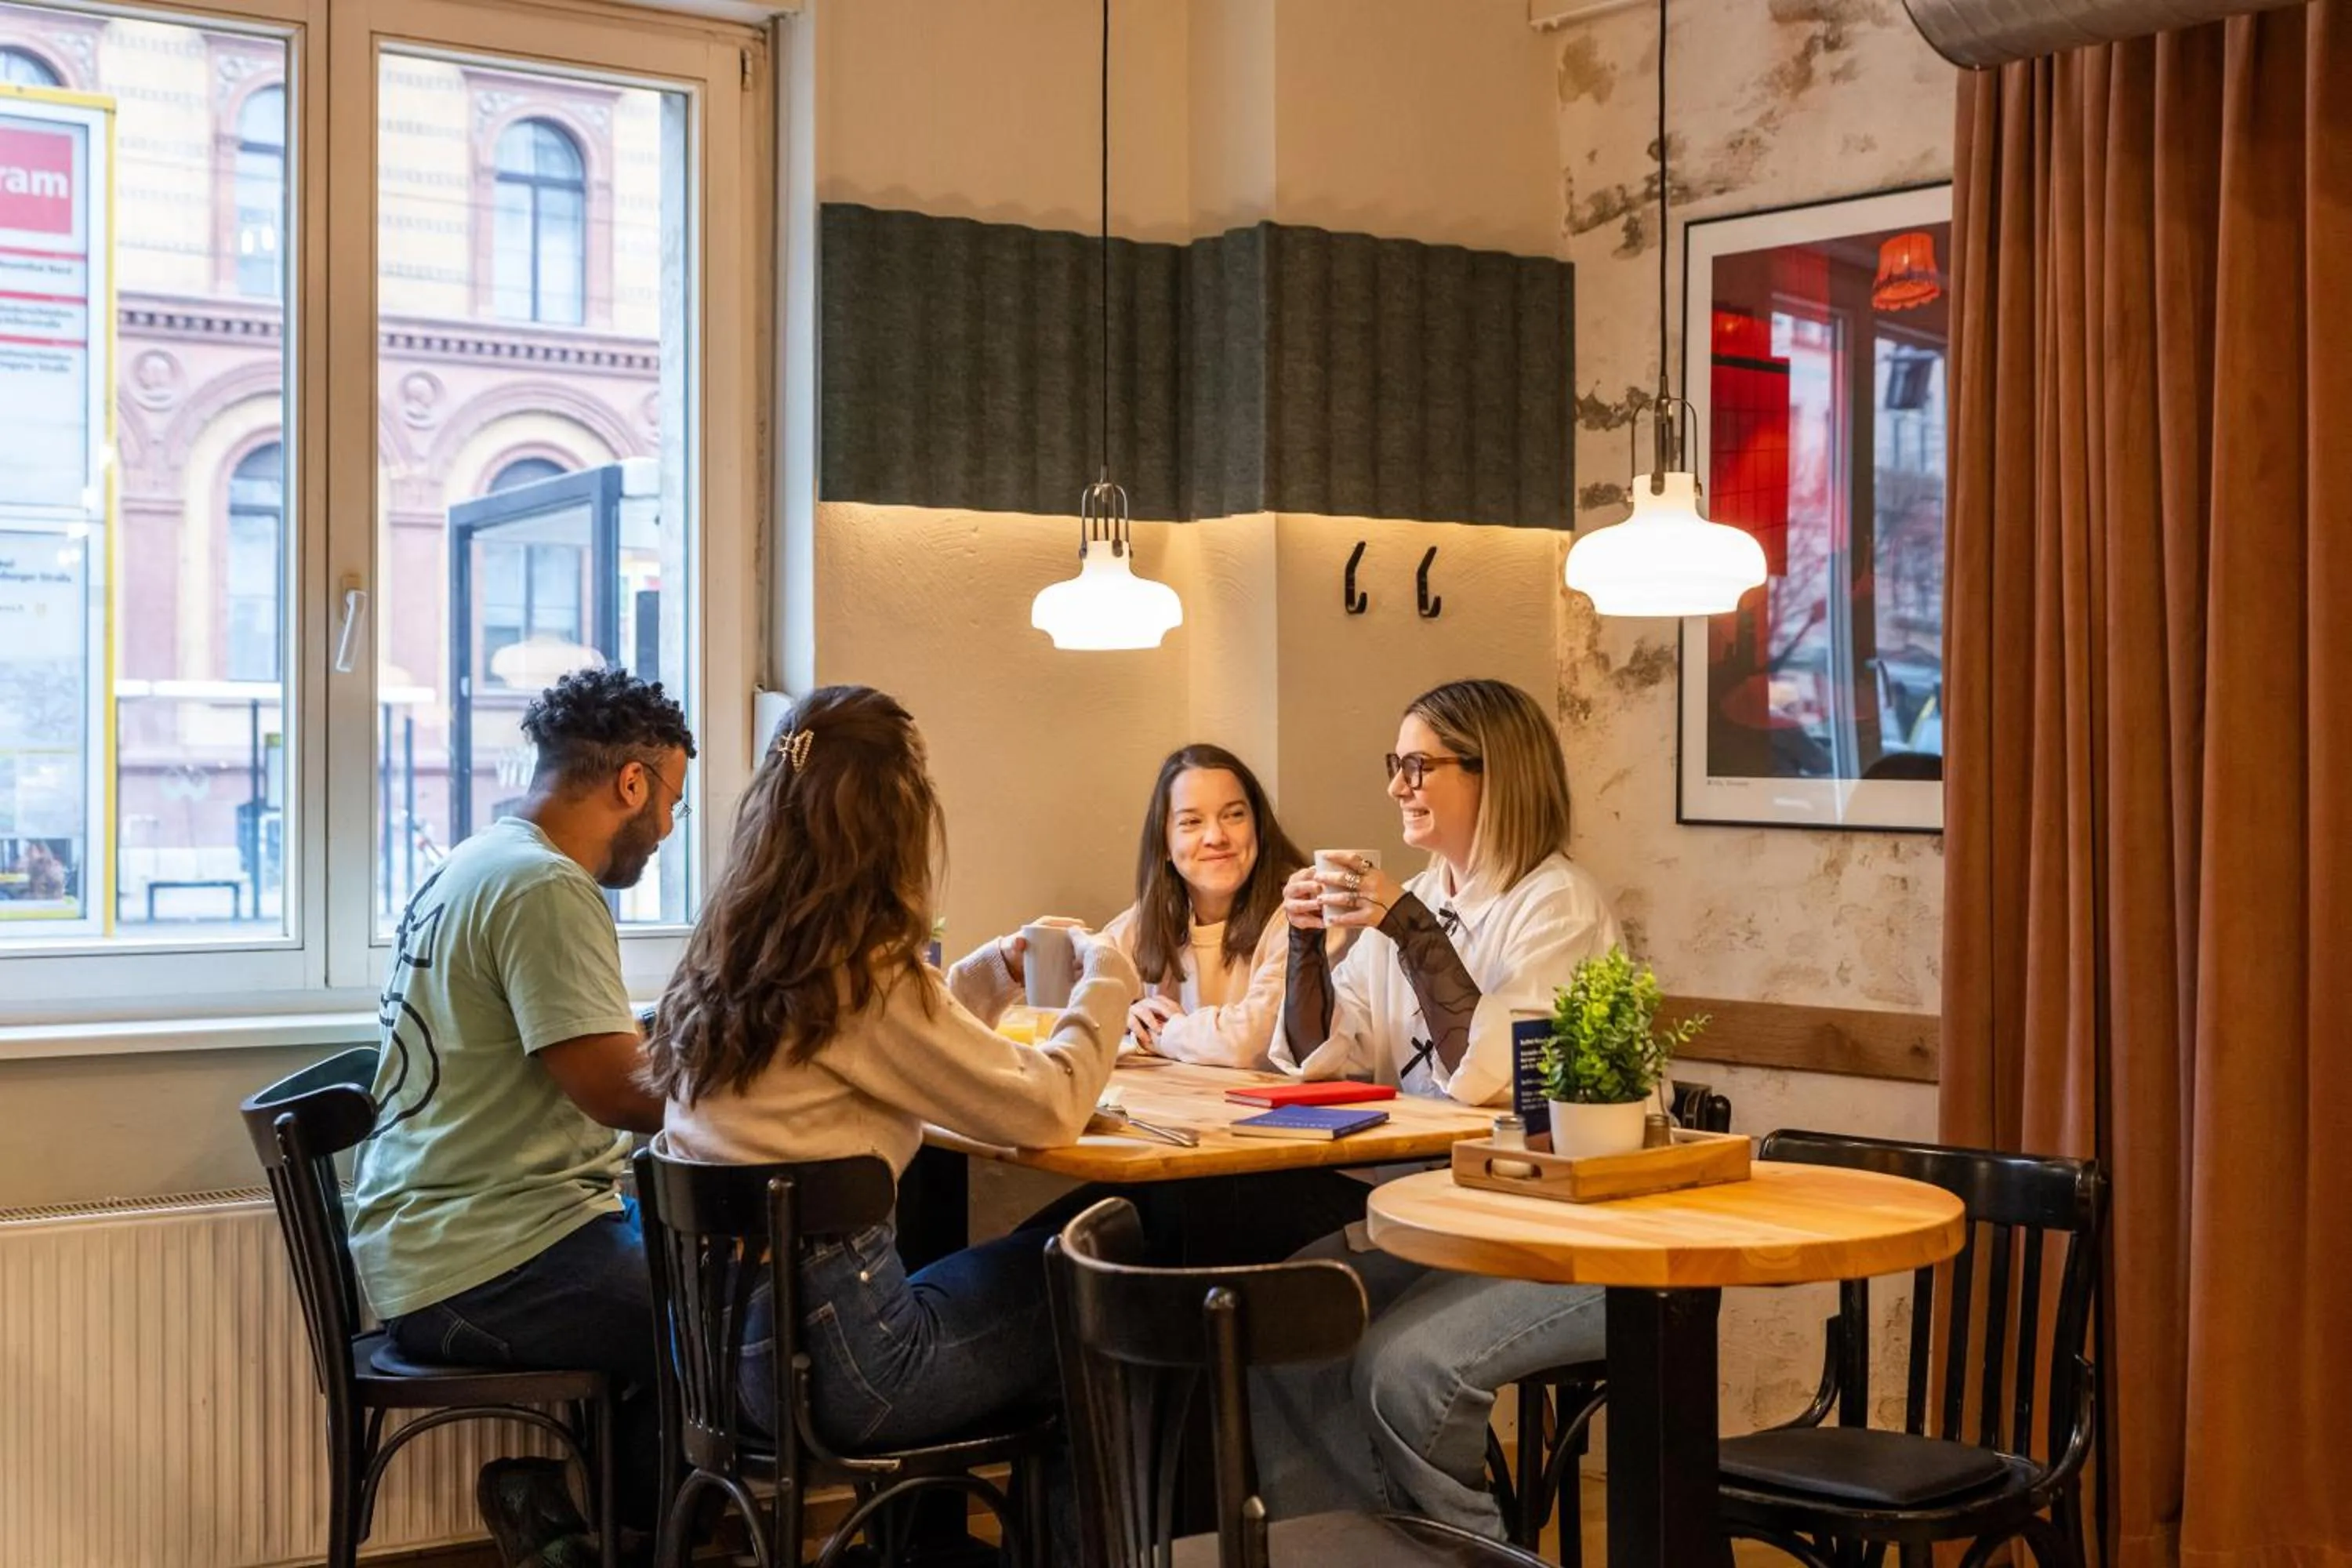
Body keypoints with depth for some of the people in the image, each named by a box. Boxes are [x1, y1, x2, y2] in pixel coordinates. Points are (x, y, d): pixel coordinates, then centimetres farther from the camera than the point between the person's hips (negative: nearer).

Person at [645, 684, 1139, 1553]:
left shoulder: (728, 962, 6)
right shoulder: (859, 974, -19)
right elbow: (1046, 1108, -15)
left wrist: (995, 971, 19)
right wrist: (1104, 978, 0)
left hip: (726, 1333, 8)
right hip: (827, 1354, -8)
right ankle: (1076, 1543, 30)